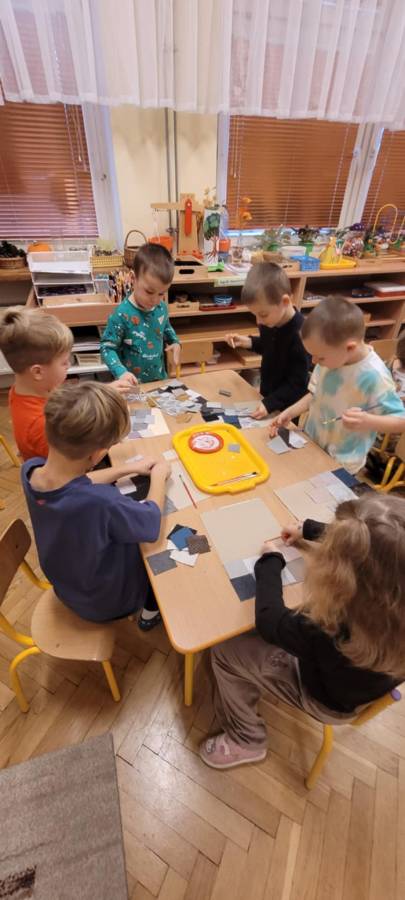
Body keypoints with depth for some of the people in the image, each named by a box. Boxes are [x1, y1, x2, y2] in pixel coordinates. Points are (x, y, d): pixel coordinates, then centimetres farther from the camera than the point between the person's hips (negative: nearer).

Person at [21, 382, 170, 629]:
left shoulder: (29, 470, -24)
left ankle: (148, 607, 46)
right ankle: (152, 612, 43)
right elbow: (152, 523, -26)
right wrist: (159, 476, -11)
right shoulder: (101, 502, -46)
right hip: (106, 601, -5)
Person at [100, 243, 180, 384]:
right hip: (133, 384, -5)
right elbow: (107, 347, -18)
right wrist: (121, 372, -32)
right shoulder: (122, 314, -22)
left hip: (160, 378, 6)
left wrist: (175, 342, 0)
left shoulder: (162, 307, -4)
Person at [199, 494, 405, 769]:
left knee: (225, 650, 0)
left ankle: (246, 741, 23)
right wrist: (308, 528, 4)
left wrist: (271, 561, -14)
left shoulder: (331, 630, -46)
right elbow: (360, 544, -5)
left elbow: (269, 622, -26)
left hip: (330, 699, -5)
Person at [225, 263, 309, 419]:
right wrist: (249, 342, -6)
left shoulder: (300, 334, -30)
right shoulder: (270, 322, -9)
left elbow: (297, 383, -25)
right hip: (267, 394, 7)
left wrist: (270, 403, -31)